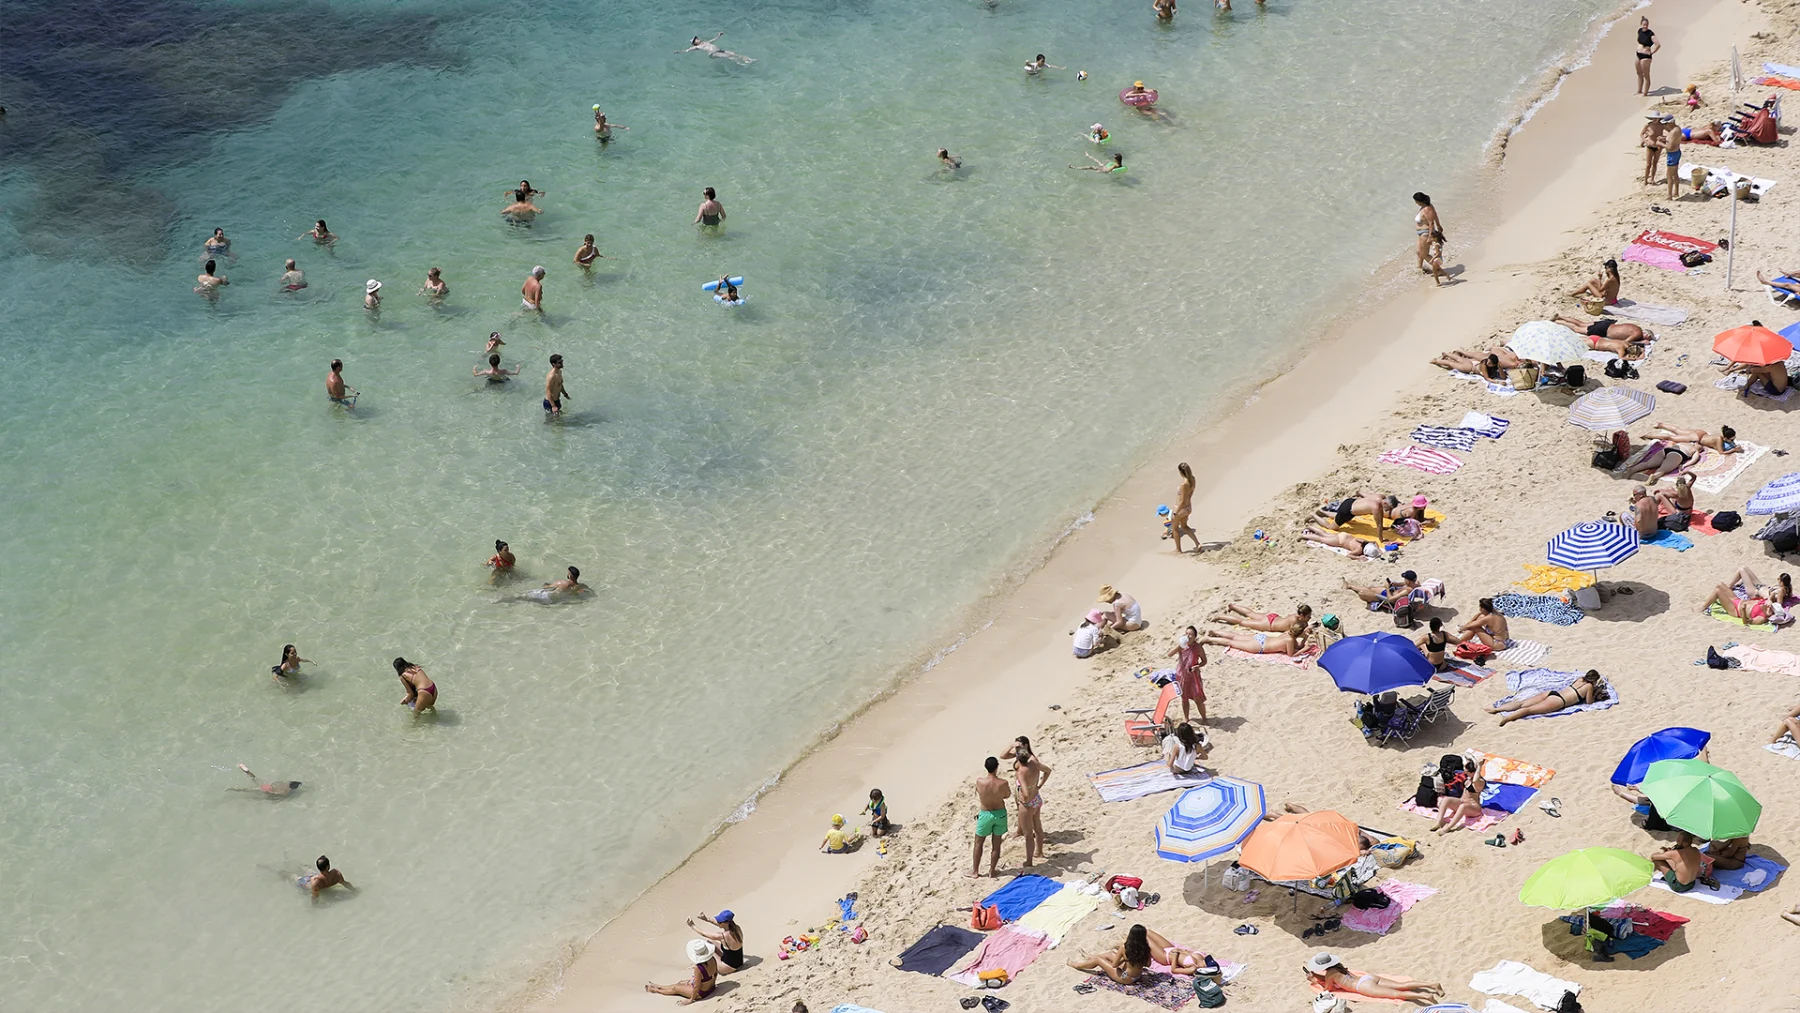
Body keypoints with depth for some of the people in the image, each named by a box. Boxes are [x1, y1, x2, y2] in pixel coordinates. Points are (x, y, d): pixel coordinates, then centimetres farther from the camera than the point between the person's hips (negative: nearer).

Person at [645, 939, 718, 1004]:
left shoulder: (698, 968, -39)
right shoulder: (713, 959, -18)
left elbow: (696, 987, -28)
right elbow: (715, 973, 1)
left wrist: (691, 1000, -12)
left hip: (701, 993, -6)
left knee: (675, 988, 18)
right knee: (680, 983, 26)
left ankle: (654, 990, 44)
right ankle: (659, 986, 49)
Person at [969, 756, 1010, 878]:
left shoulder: (979, 781, -23)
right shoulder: (1002, 784, -23)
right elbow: (1007, 795, -2)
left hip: (985, 814, 0)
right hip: (1000, 813, 0)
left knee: (978, 843, 18)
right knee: (996, 843, 16)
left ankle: (975, 871, 26)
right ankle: (992, 871, 26)